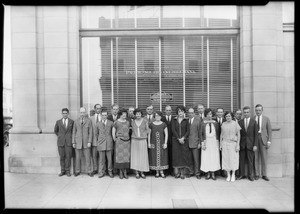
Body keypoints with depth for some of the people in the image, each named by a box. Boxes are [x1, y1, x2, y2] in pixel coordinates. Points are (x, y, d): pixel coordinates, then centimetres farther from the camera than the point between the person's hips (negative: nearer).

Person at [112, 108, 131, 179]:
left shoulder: (127, 122, 10)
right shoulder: (116, 122, -2)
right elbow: (113, 131, 0)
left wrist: (127, 137, 8)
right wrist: (114, 139, -3)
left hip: (127, 140, 4)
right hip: (119, 141, -4)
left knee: (126, 155, 4)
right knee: (119, 155, -2)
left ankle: (125, 172, 13)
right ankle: (120, 172, 10)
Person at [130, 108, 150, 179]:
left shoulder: (145, 121, 0)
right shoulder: (133, 122, 6)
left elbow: (147, 130, 4)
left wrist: (143, 135, -1)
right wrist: (135, 135, 3)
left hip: (143, 140, -1)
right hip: (134, 140, 1)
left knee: (143, 156, 1)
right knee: (135, 156, 2)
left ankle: (142, 172, 12)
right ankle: (136, 172, 10)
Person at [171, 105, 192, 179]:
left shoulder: (186, 120, 6)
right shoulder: (174, 120, 5)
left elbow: (188, 131, 1)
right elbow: (173, 130, -2)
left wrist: (183, 138, -13)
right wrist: (178, 138, -11)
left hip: (184, 140, 0)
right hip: (175, 140, 0)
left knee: (183, 155, 0)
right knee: (176, 155, -3)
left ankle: (182, 173, 8)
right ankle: (177, 172, 4)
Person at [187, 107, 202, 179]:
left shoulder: (198, 120, -1)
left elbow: (200, 131, -1)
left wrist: (200, 142, -3)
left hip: (195, 142, -2)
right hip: (187, 142, 2)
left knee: (196, 159, 2)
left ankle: (197, 173, 12)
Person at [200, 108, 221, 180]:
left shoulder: (216, 123, 5)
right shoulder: (203, 123, 1)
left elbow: (218, 134, 6)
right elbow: (201, 134, 1)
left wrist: (218, 143, 0)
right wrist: (202, 143, -6)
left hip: (214, 142, 1)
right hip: (206, 142, -1)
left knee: (214, 157, 2)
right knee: (206, 158, 0)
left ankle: (213, 173, 13)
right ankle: (208, 173, 11)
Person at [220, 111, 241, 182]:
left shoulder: (235, 124, -3)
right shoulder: (223, 124, 5)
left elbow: (238, 135, -1)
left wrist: (237, 145, -7)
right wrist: (220, 144, 8)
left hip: (233, 143, -2)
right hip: (225, 143, 2)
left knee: (233, 159, 2)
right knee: (226, 159, 3)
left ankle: (233, 175, 16)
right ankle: (228, 175, 14)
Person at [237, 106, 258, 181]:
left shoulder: (253, 121, 2)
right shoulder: (240, 122, 5)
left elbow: (256, 134, 1)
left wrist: (255, 145, -5)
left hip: (250, 144, -1)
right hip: (242, 144, 1)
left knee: (250, 160, 4)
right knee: (241, 160, 5)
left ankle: (250, 175, 17)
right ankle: (242, 174, 16)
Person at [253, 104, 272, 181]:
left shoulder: (266, 119, 5)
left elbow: (269, 131, 4)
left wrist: (269, 141, -3)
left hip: (263, 139, 0)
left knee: (264, 158, 5)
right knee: (256, 158, 4)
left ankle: (264, 175, 15)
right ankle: (256, 174, 13)